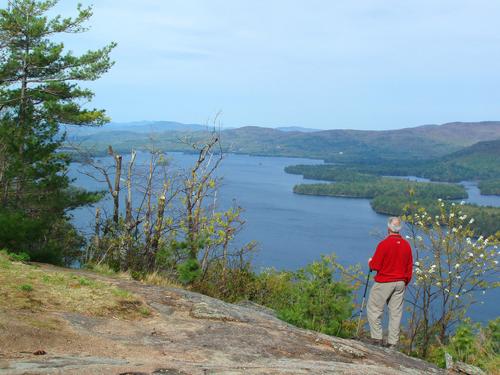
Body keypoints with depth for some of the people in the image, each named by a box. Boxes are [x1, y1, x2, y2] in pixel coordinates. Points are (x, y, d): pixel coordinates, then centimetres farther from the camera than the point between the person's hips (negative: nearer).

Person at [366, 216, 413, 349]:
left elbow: (375, 266, -13)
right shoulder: (407, 245, 3)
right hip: (400, 283, 6)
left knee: (373, 309, 6)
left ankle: (377, 339, 3)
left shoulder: (384, 244, -15)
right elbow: (409, 267, 11)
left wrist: (370, 262, 9)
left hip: (384, 282, -6)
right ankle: (392, 343, 11)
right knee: (396, 313, 8)